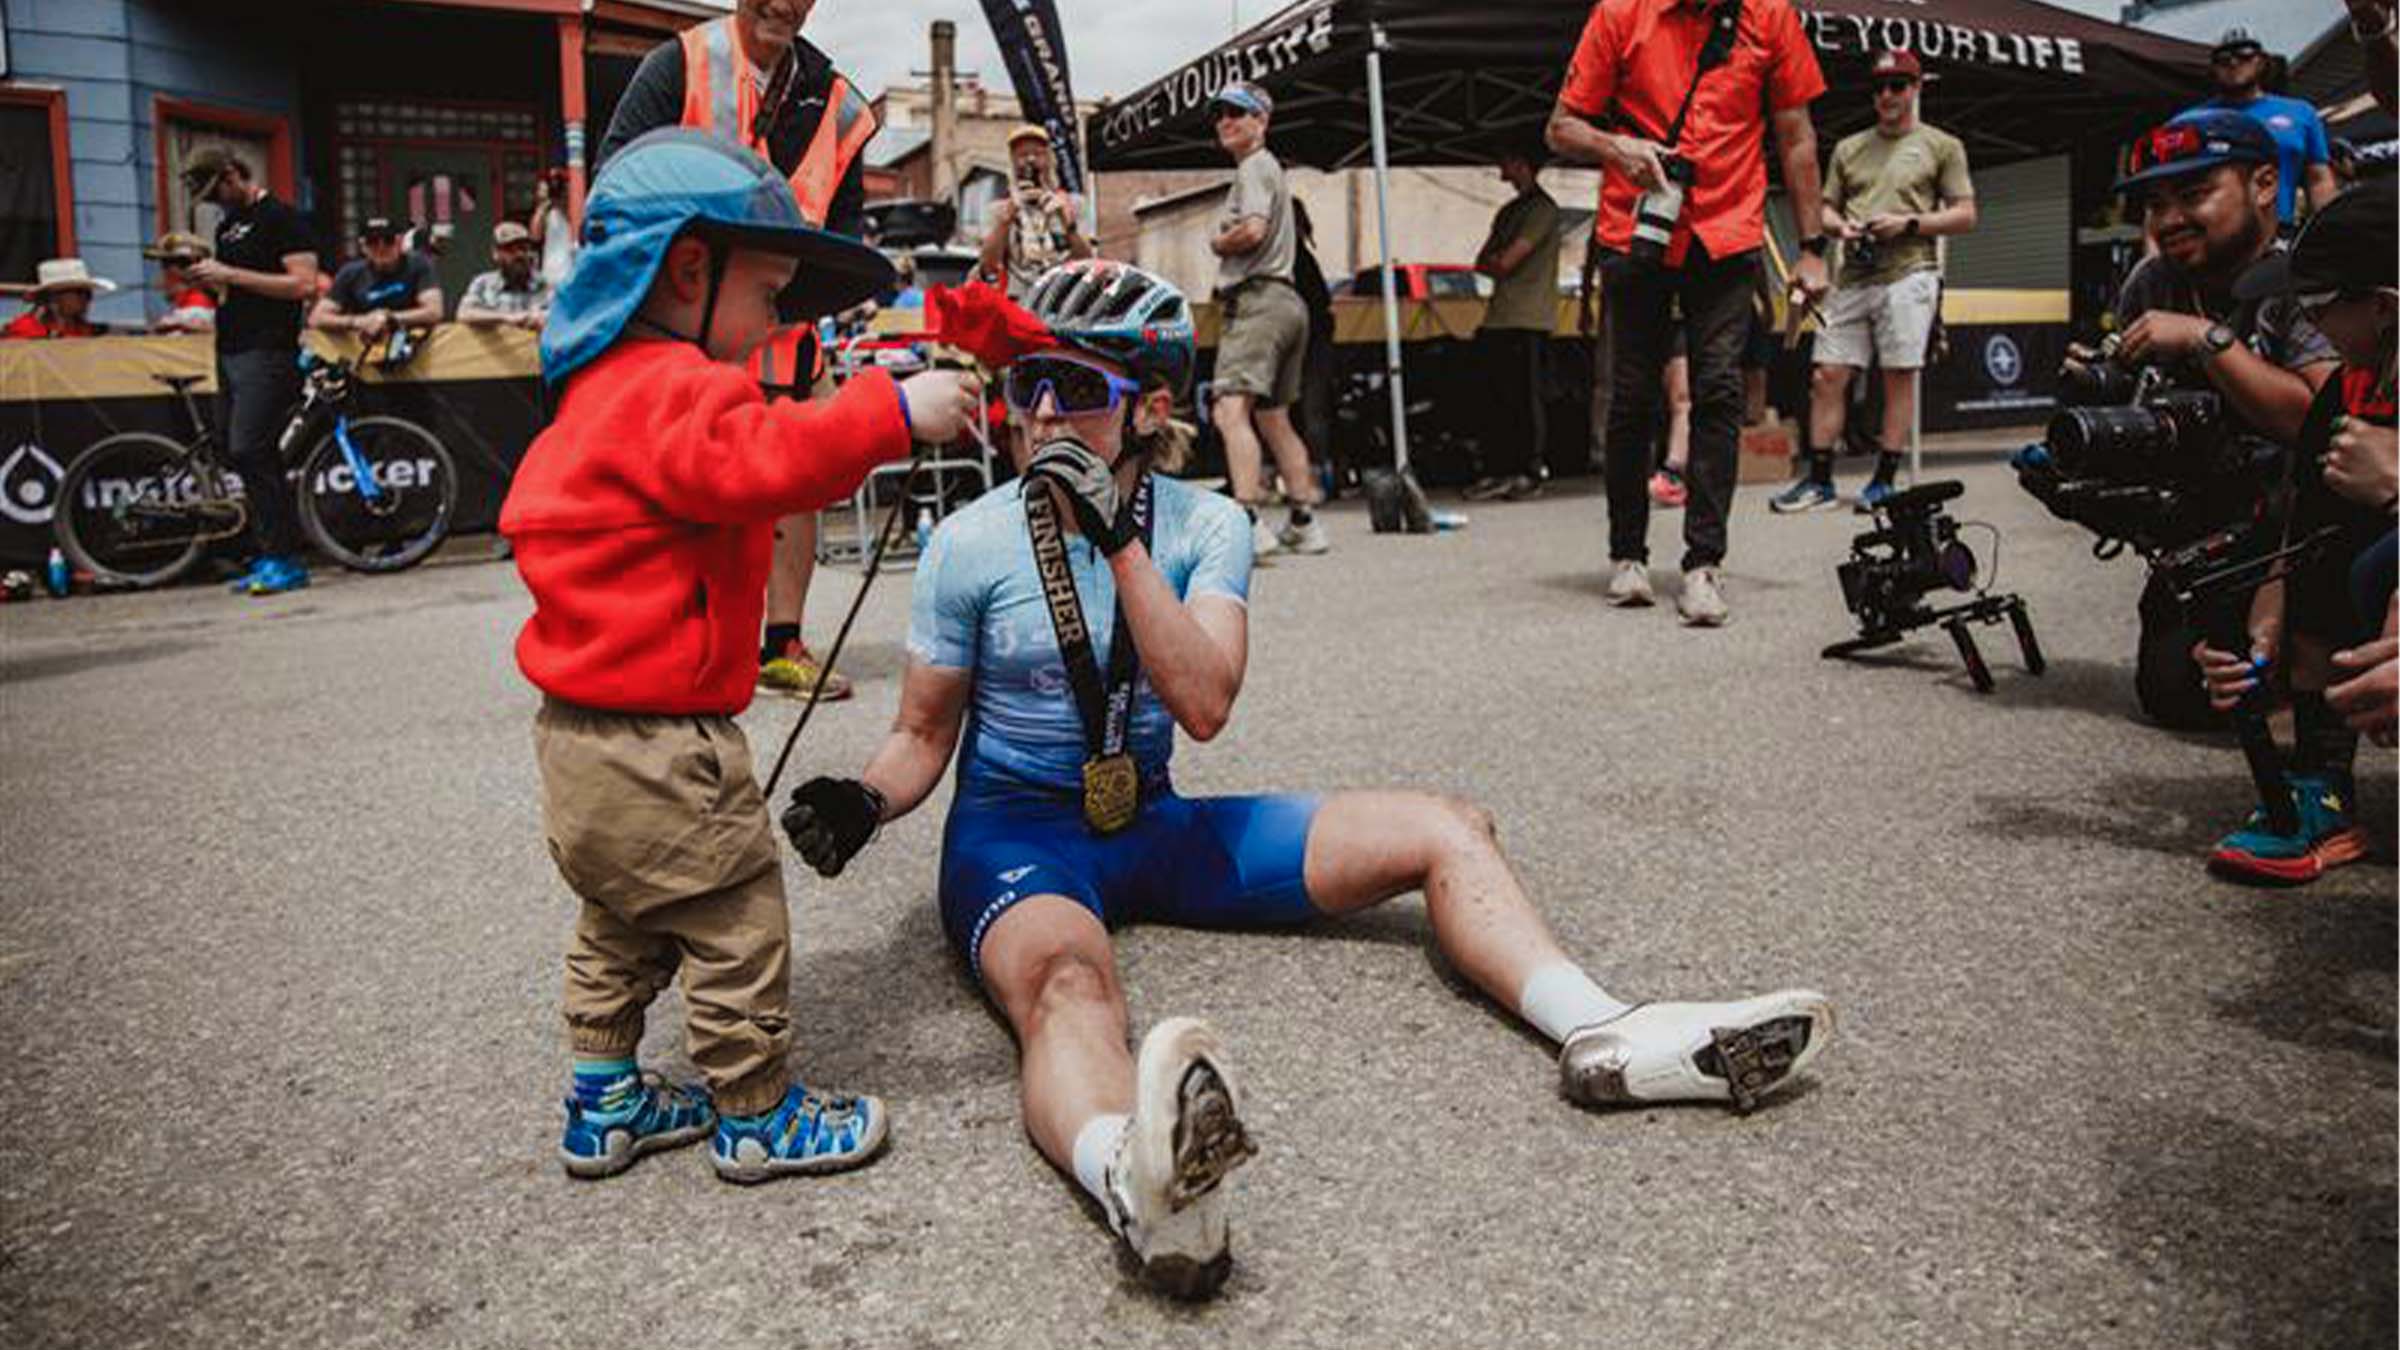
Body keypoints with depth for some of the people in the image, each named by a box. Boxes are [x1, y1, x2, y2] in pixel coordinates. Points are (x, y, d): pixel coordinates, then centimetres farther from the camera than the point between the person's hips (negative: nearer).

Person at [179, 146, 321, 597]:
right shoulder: (226, 226, 22)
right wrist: (205, 277, 6)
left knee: (250, 452, -15)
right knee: (241, 455, 7)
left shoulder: (281, 218, -6)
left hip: (268, 353, -9)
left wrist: (230, 275, -16)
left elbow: (304, 284, -16)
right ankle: (267, 558, 12)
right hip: (230, 351, 9)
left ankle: (284, 559, -10)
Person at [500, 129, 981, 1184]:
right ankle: (757, 1116, 18)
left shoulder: (615, 388, 16)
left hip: (586, 738, 11)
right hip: (658, 745, -11)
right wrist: (894, 412, -35)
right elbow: (760, 462, -37)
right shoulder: (675, 391, -19)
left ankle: (604, 1105, 35)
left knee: (619, 928, 24)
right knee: (735, 926, 4)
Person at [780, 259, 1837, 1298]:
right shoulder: (970, 546, -6)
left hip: (1152, 822, 4)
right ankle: (1137, 1183, -73)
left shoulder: (1204, 526, 0)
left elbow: (1204, 707, -15)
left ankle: (1603, 1033, -24)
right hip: (1015, 833, -4)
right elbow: (924, 735, 2)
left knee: (1444, 831, -8)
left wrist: (1121, 541, -23)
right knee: (1066, 982, -42)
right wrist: (865, 802, -19)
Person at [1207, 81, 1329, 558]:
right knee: (1274, 417, 16)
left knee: (1230, 410, -21)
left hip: (1258, 299, -11)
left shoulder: (1255, 167, -4)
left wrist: (1218, 243, -2)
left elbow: (1253, 230, -20)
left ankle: (1248, 520, -33)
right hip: (1285, 299, 11)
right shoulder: (1271, 168, 27)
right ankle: (1304, 523, 19)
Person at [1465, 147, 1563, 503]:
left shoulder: (1542, 209, -6)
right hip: (1500, 317, 8)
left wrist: (1491, 261, 7)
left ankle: (1529, 474, -2)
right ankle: (1498, 473, 10)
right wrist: (1498, 263, -2)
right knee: (1499, 398, 7)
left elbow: (1506, 262, -13)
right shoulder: (1508, 211, 22)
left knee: (1526, 398, -6)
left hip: (1528, 320, -8)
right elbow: (1482, 262, 18)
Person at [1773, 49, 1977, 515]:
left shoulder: (1942, 145, 9)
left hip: (1908, 275, -3)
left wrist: (1909, 223, -9)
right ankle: (1819, 481, 2)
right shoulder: (1849, 148, 20)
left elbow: (1965, 215, 5)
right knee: (1828, 376, -3)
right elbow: (1824, 210, 21)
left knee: (1899, 379, -5)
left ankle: (1885, 481, 1)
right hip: (1854, 279, 4)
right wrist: (1841, 226, -2)